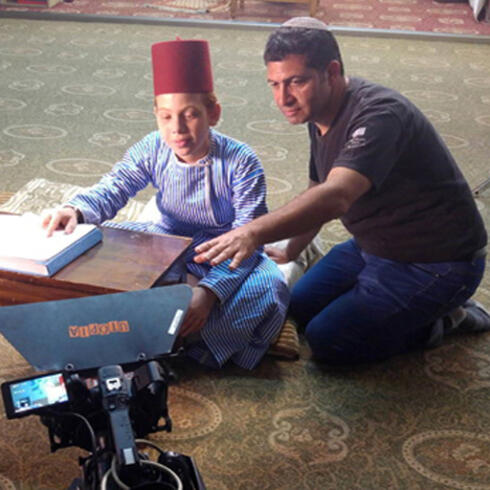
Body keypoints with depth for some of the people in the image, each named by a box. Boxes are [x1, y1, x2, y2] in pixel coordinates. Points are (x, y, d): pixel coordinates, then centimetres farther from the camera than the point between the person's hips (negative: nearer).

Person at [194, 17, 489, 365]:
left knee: (327, 341, -15)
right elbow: (318, 192, 17)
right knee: (298, 309, 13)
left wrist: (253, 233, -60)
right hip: (374, 246, 10)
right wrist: (289, 253, 14)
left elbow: (336, 197, -48)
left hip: (436, 265, -9)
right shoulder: (321, 115, 1)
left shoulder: (379, 115, -30)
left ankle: (440, 319, 3)